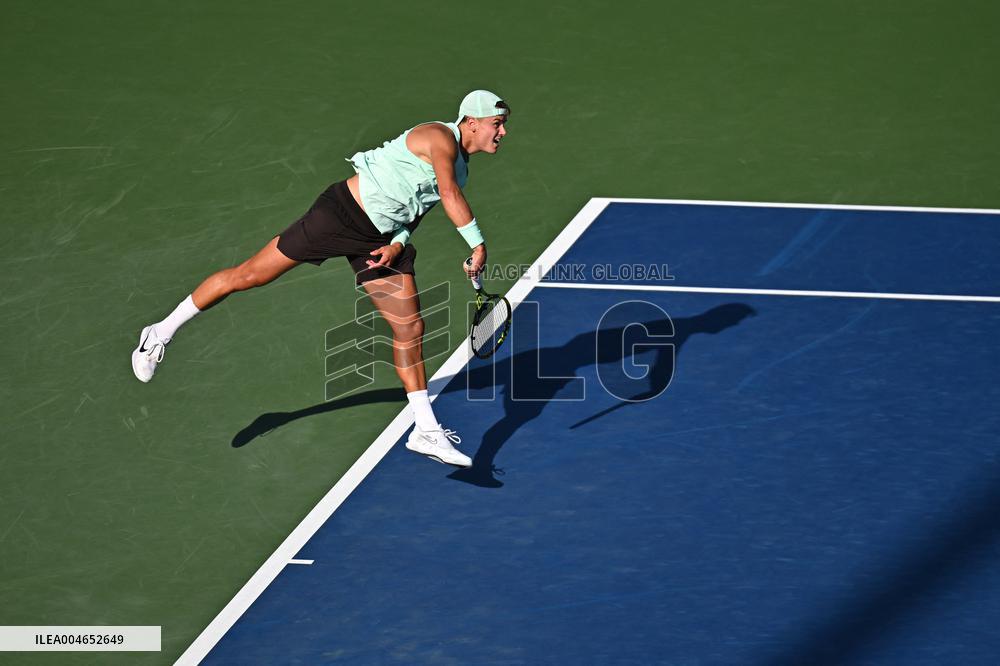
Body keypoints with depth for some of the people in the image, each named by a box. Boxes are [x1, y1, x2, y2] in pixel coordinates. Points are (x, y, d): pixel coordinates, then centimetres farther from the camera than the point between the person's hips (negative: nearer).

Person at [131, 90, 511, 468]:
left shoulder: (460, 166, 12)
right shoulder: (440, 137, -14)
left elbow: (412, 210, 14)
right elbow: (450, 194, -29)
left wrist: (398, 244, -4)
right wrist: (478, 244, -28)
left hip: (379, 239, 9)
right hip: (342, 212, -9)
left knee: (410, 327, 2)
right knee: (250, 275, -3)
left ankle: (426, 431, 9)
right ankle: (164, 331, 13)